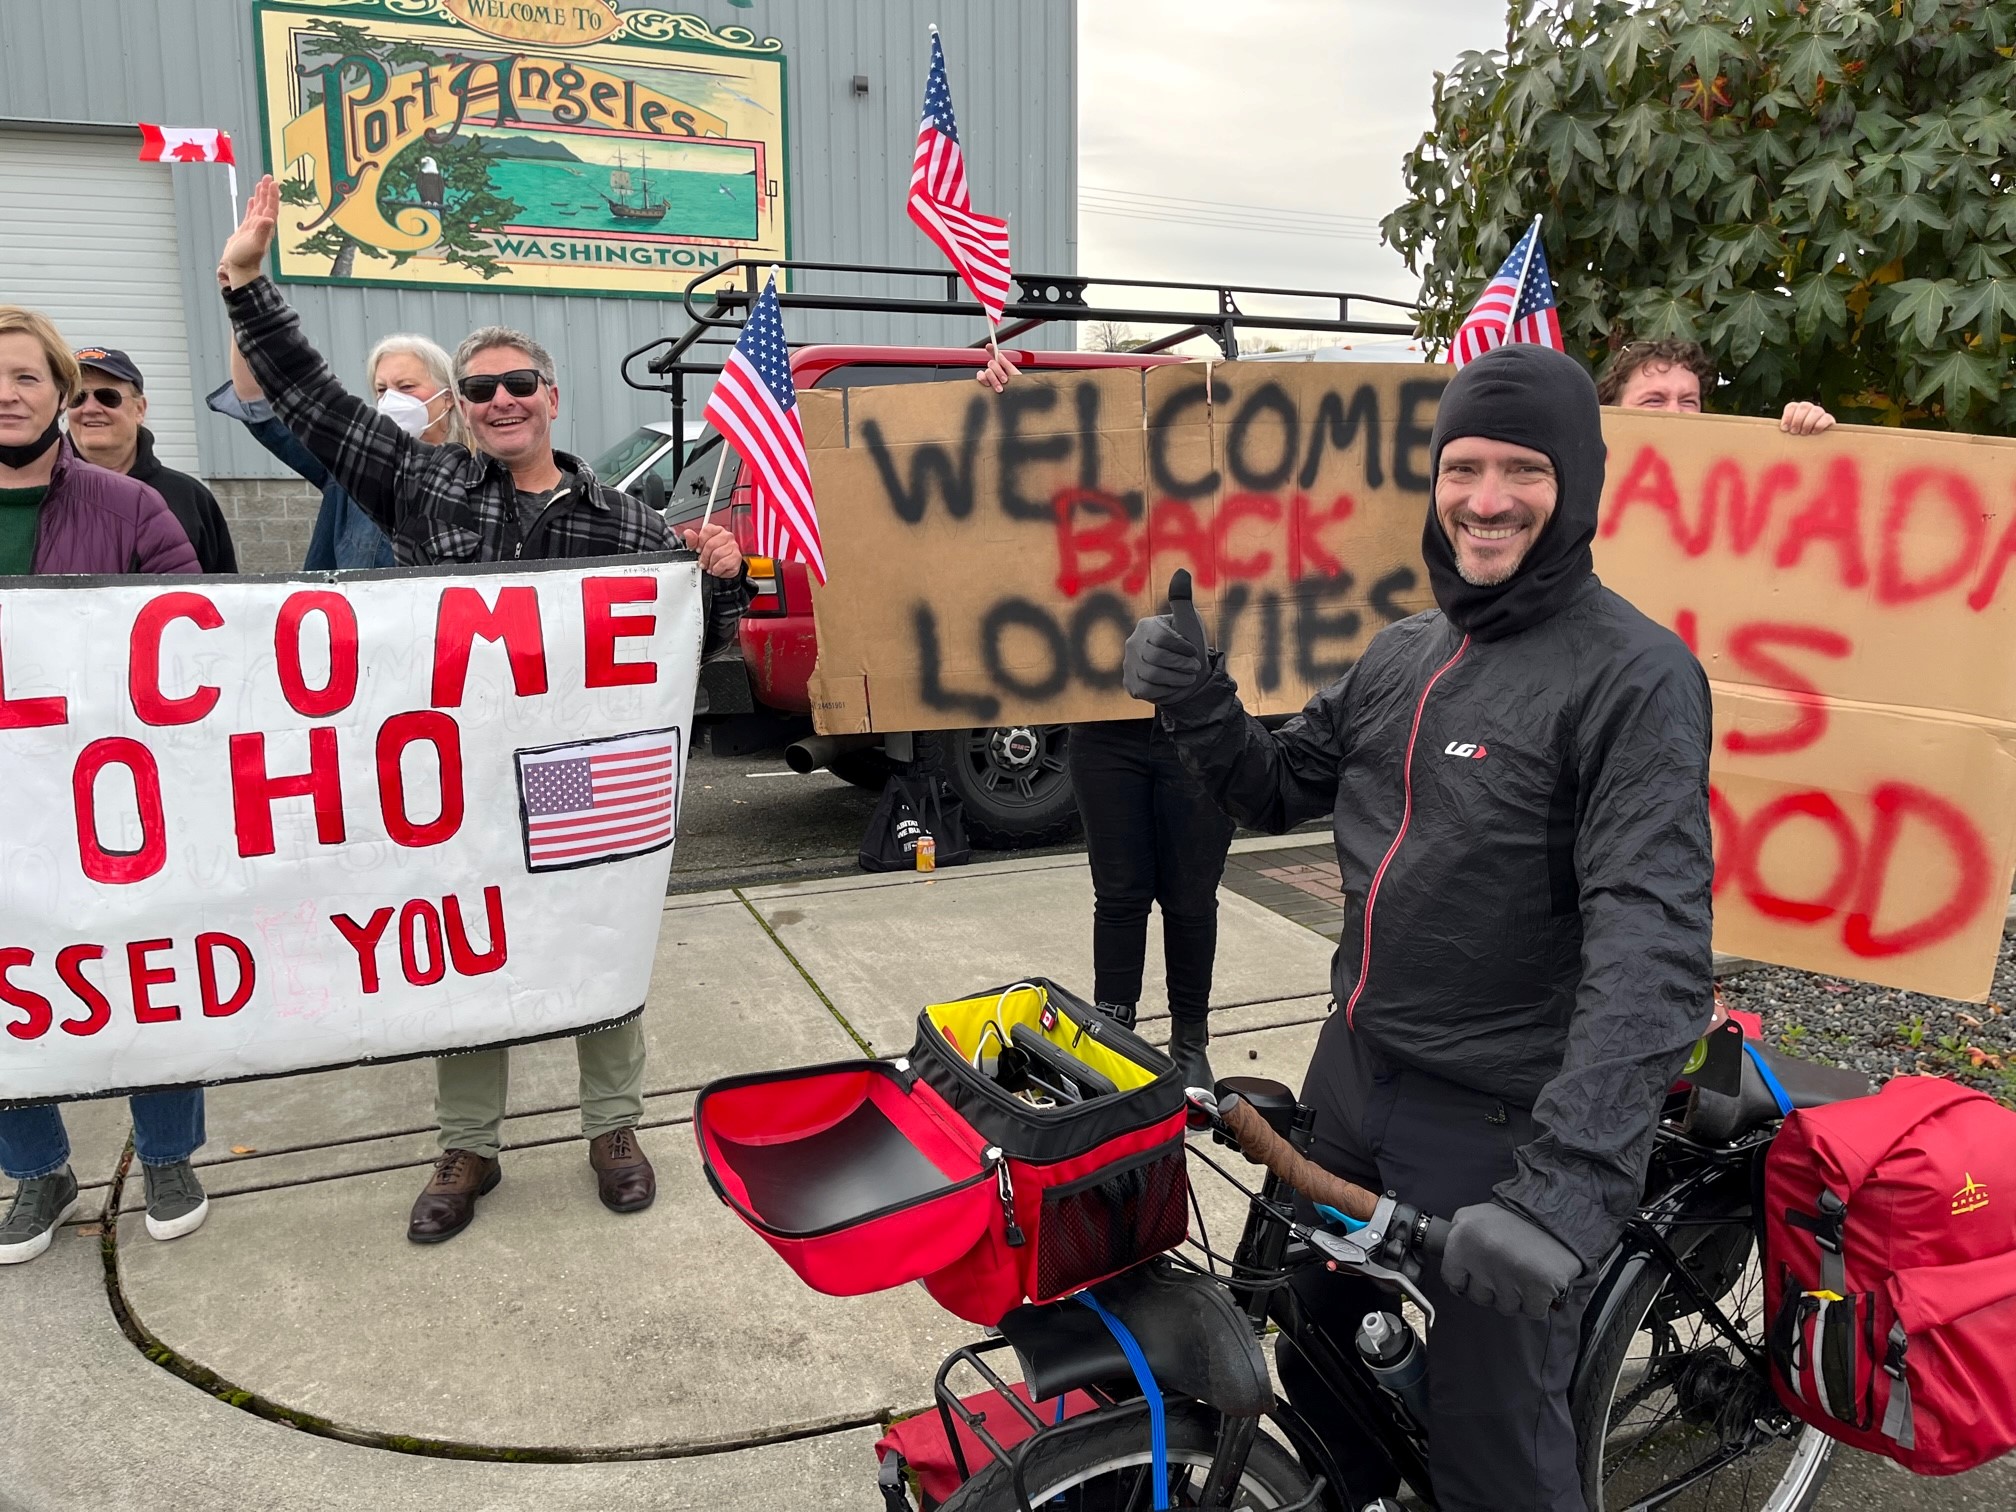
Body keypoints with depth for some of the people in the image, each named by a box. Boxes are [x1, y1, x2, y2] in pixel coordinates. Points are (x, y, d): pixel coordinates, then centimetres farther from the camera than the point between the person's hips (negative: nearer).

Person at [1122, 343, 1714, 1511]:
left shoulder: (1634, 674, -16)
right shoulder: (1404, 653, 6)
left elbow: (1652, 942, -25)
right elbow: (1277, 789, 15)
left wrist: (1571, 1181, -35)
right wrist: (1197, 702, -6)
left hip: (1504, 1118, -7)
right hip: (1354, 1072, 7)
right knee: (1311, 1346, 25)